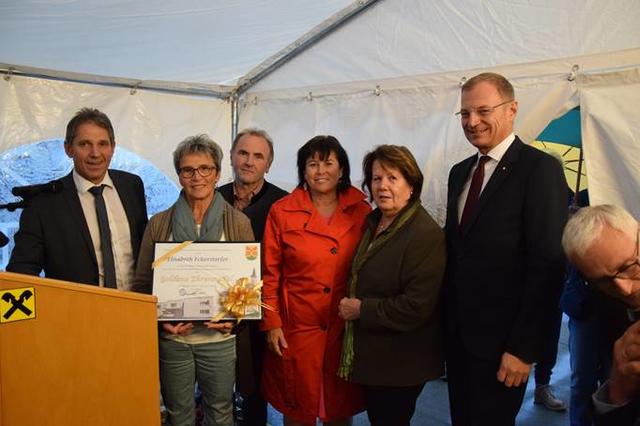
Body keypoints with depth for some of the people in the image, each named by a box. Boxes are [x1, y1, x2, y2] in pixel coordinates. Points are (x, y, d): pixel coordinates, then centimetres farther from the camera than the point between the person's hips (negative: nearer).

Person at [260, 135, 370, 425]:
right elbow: (269, 273, 0)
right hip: (296, 327, -1)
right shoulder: (282, 211, -4)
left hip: (346, 327, 1)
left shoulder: (361, 212, -1)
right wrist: (271, 323, -4)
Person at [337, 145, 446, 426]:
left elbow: (416, 307, -27)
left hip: (401, 363, -8)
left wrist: (361, 310, -19)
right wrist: (350, 305, 2)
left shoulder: (425, 234, -22)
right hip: (370, 355, 8)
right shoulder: (373, 223, 5)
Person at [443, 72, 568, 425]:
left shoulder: (540, 168, -13)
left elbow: (548, 264, -17)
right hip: (457, 333, 6)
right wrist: (446, 322, 8)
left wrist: (524, 346, -17)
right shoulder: (460, 172, 9)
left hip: (501, 340, -6)